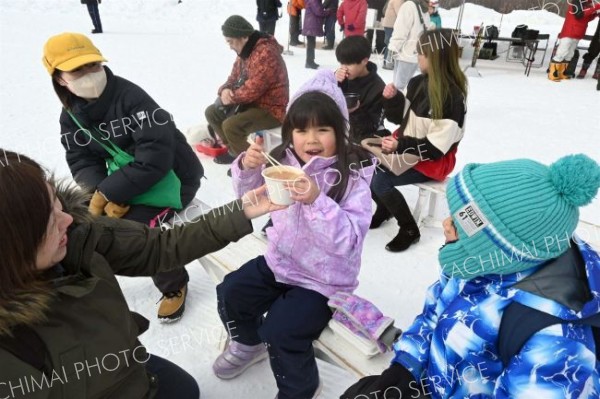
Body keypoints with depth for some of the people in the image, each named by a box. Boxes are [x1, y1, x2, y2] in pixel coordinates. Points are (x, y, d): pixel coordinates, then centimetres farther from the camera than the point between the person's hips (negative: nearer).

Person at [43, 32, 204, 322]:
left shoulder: (132, 98, -23)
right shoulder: (70, 116, 0)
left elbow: (156, 158, -30)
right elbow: (82, 163, -2)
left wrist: (107, 193, -28)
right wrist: (105, 192, -23)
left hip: (171, 175, -7)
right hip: (125, 178, 7)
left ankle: (174, 285, 4)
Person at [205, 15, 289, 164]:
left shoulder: (266, 53, -24)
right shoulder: (244, 51, 8)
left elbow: (253, 90, -28)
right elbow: (234, 77, 14)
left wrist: (231, 97, -13)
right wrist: (225, 90, -10)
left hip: (270, 110, -10)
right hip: (251, 103, 10)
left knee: (230, 125, -30)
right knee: (212, 112, 10)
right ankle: (234, 149, 17)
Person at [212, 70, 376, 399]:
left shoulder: (354, 177, -20)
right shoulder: (283, 161, -6)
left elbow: (347, 240, -27)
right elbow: (249, 196, 8)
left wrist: (316, 201, -41)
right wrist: (247, 168, -14)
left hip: (323, 279, -5)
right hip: (280, 261, 6)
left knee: (280, 330, -17)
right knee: (230, 294, 1)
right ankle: (249, 343, 35)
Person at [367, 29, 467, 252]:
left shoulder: (452, 96, -22)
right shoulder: (418, 83, 1)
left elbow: (436, 147, -24)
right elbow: (400, 117, 8)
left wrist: (400, 146, -31)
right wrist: (392, 99, -10)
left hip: (433, 161, -7)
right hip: (408, 147, 7)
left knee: (380, 181, -23)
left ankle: (409, 230, -3)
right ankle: (384, 208, 17)